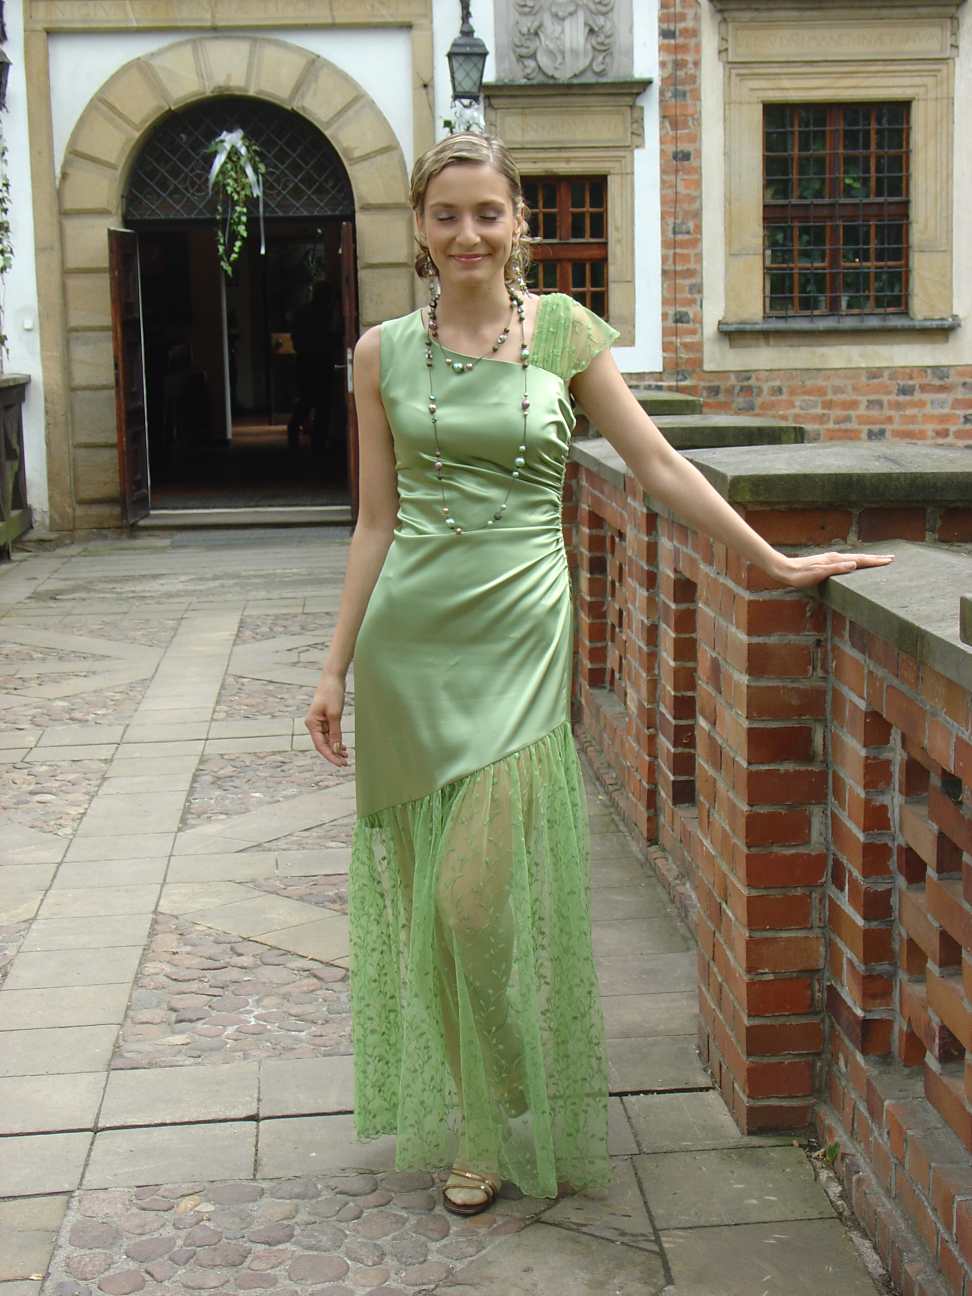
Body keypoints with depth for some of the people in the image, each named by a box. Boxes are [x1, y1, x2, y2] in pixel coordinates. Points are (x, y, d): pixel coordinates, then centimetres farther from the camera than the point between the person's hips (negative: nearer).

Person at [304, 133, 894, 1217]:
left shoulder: (564, 331, 3)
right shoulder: (384, 352, 5)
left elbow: (657, 463, 4)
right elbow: (377, 520, 8)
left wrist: (778, 563, 2)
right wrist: (336, 667, 6)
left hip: (519, 631, -2)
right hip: (409, 637, 2)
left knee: (488, 889, -7)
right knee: (431, 888, 8)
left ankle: (497, 1127, 16)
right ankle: (457, 1107, 28)